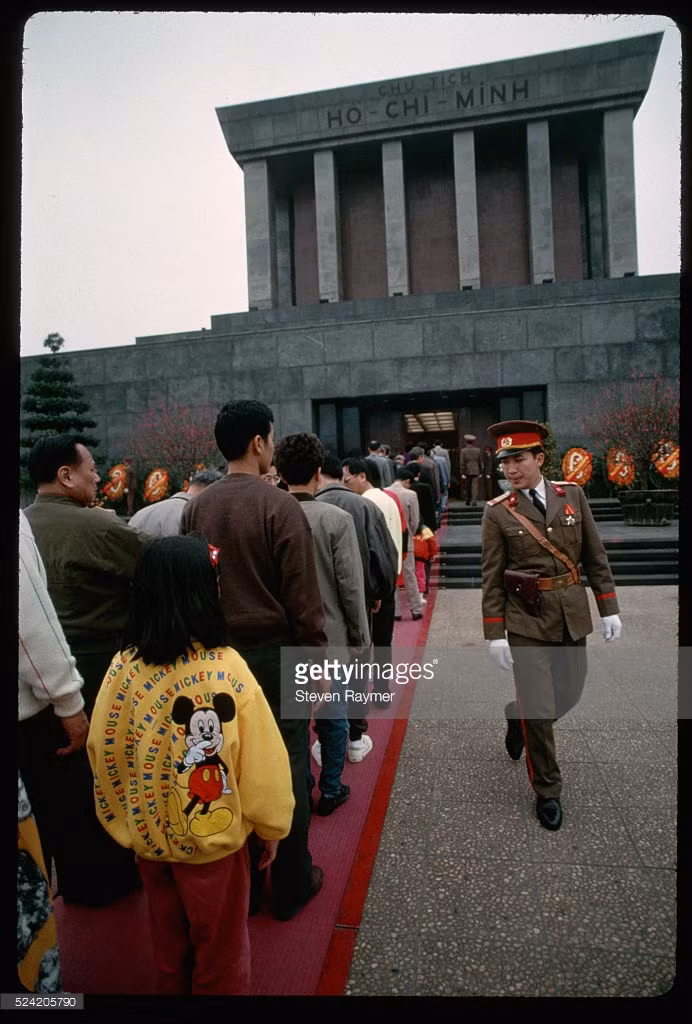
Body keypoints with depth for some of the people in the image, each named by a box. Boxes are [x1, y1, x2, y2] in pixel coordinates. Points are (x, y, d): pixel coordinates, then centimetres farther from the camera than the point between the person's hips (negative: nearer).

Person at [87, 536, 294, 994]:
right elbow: (261, 765, -19)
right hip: (213, 839, -3)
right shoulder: (227, 669, -26)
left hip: (147, 836, 4)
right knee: (219, 953, 23)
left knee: (168, 945, 29)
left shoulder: (122, 667, -16)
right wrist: (270, 828, -1)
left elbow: (102, 754, -4)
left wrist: (124, 821, 13)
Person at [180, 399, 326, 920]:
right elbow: (303, 594, -15)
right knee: (286, 766, 11)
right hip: (274, 650, -5)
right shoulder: (279, 504, -15)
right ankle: (291, 886, 28)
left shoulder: (196, 507, 0)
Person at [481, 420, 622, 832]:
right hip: (527, 620, -3)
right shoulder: (498, 512, -8)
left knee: (570, 693, 16)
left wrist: (609, 608, 3)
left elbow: (596, 556, 6)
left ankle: (517, 717, 46)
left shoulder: (573, 494, 0)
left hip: (572, 617, 4)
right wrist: (495, 633, -8)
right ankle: (548, 792, 24)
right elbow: (492, 579, -6)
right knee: (539, 710, 3)